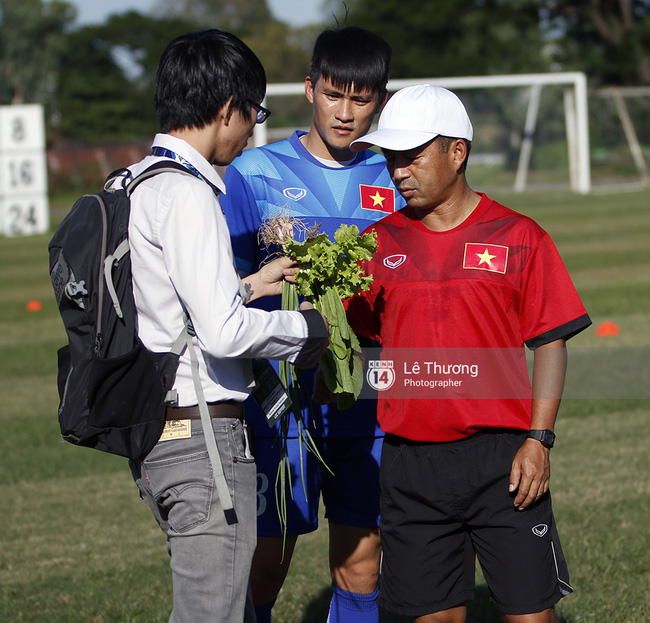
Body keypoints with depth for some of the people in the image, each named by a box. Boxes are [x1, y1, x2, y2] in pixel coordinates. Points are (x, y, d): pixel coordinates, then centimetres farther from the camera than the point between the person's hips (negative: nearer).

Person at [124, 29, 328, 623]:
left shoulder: (132, 184, 12)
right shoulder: (186, 194, -17)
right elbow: (223, 333, -23)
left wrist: (250, 285, 22)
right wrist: (307, 328, -7)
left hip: (152, 434, 10)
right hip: (202, 435, -10)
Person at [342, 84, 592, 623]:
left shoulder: (517, 237, 1)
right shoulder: (380, 243, 8)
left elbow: (550, 342, 0)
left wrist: (539, 440, -8)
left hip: (502, 458, -2)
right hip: (410, 461, 3)